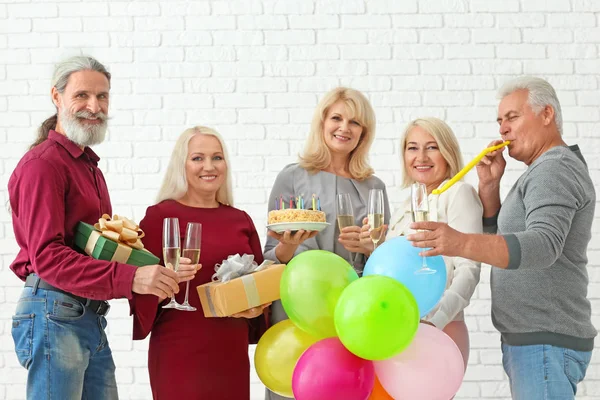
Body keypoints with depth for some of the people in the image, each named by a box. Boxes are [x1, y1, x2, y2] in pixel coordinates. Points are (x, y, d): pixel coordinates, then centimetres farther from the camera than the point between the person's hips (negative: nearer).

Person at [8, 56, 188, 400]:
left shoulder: (90, 167, 20)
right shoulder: (43, 164, -11)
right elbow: (46, 255, -20)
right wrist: (129, 278, -29)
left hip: (92, 317, 9)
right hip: (54, 315, -9)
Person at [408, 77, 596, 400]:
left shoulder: (554, 170, -13)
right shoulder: (546, 172, 21)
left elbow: (544, 245, -30)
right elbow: (498, 237, 19)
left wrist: (462, 244, -42)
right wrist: (489, 187, 4)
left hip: (545, 343, -10)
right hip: (530, 338, 10)